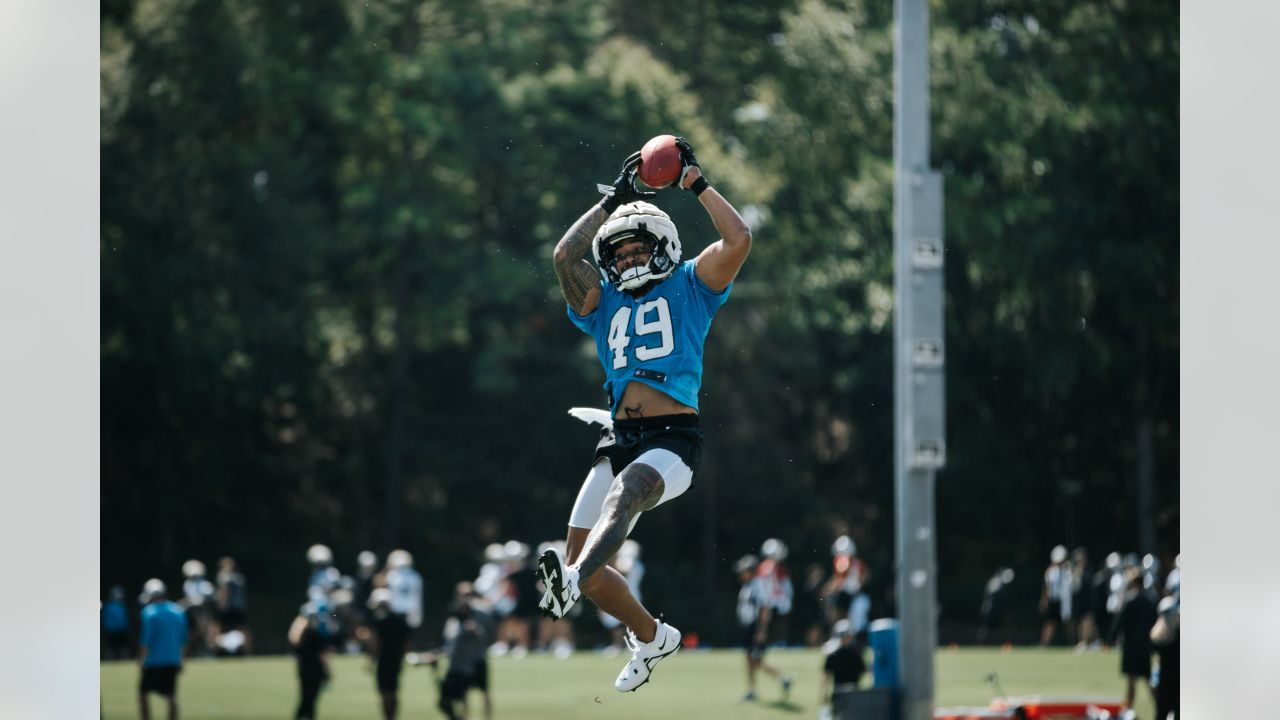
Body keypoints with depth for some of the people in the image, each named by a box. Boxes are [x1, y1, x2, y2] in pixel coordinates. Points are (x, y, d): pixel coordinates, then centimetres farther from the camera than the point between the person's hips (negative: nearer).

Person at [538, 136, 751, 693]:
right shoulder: (605, 304, 23)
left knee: (626, 491, -36)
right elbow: (566, 255, 9)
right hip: (620, 439, 6)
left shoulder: (687, 288, 12)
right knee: (580, 555, 1)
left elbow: (738, 240, -1)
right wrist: (613, 201, 16)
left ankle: (572, 583, -62)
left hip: (673, 439, -6)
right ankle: (650, 637, 23)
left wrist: (698, 185, 9)